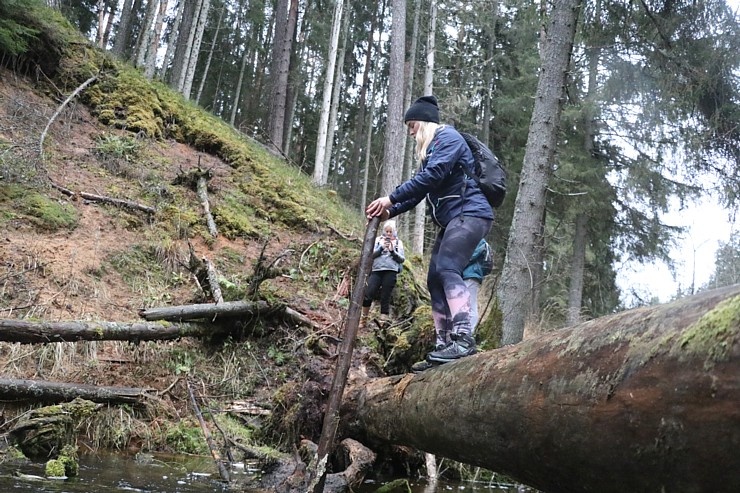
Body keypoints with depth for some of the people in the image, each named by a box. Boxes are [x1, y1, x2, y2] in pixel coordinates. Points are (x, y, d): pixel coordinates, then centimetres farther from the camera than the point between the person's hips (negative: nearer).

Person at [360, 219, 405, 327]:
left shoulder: (398, 242, 13)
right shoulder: (378, 240, 15)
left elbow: (402, 259, 7)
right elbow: (371, 254, 7)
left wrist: (393, 251, -8)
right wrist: (381, 247, -7)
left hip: (391, 272, -1)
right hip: (376, 270, 1)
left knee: (385, 297, -2)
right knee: (368, 294, -8)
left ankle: (384, 321, 2)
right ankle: (363, 317, 9)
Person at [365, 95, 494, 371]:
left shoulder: (448, 137, -5)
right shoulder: (429, 150, 24)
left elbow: (433, 176, -19)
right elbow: (420, 190, 22)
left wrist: (391, 198, -18)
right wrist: (390, 212, 8)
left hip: (470, 213, -10)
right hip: (451, 219, 10)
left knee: (447, 268, -27)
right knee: (435, 279, 2)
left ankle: (463, 339, -35)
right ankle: (445, 347, 2)